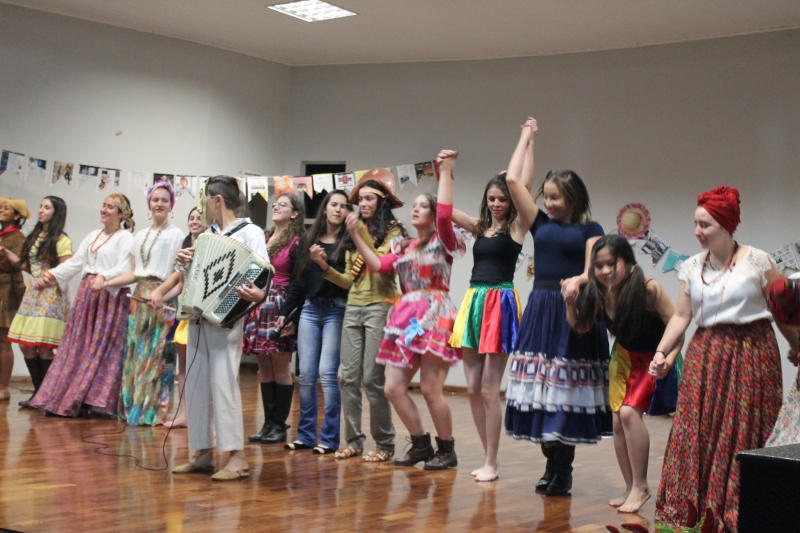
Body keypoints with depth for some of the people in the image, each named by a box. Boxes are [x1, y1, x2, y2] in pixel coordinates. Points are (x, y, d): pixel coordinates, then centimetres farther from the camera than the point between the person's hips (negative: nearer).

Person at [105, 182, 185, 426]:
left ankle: (154, 411, -3)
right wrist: (105, 283, 9)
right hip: (141, 296, 6)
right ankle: (134, 407, 8)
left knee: (157, 354, -7)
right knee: (136, 352, 3)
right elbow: (134, 273, 18)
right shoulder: (141, 236, 18)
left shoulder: (176, 235, 2)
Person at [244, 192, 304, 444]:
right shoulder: (263, 238, 16)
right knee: (264, 368, 8)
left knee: (280, 368, -2)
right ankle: (268, 423, 14)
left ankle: (280, 425, 5)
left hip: (280, 305, -7)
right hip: (258, 305, 7)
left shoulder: (297, 242, -5)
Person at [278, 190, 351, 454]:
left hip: (336, 311, -5)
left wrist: (325, 265, -20)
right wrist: (285, 312, 13)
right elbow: (296, 281, 15)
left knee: (328, 373, -8)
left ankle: (329, 438, -1)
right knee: (306, 375, 4)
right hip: (309, 310, 5)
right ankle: (306, 434, 13)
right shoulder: (309, 240, 13)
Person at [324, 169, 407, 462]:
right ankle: (354, 440, 10)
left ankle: (384, 443, 0)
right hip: (353, 308, 6)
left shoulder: (393, 231, 1)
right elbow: (349, 280, 15)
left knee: (372, 377, -9)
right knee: (349, 376, 2)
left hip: (379, 306, -6)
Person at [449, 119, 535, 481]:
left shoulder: (516, 227, 0)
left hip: (500, 304, -6)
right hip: (473, 303, 6)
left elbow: (522, 184, -8)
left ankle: (491, 463, 2)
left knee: (489, 389, -6)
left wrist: (528, 139, -1)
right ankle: (489, 458, 16)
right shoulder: (480, 227, 15)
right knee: (472, 388, 6)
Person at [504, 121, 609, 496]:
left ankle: (564, 469, 4)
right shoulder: (540, 224, 13)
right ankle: (551, 465, 12)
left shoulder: (589, 229, 4)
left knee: (567, 390, -4)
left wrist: (577, 280, -30)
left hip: (574, 313, -4)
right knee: (540, 389, 3)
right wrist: (526, 138, 18)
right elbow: (512, 181, 9)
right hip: (540, 311, 4)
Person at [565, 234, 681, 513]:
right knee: (618, 421, 3)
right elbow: (580, 327, -3)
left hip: (653, 359, -6)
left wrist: (668, 359, -36)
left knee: (629, 411, -21)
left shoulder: (648, 288, -29)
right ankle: (631, 489, 16)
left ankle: (641, 486, -8)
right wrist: (570, 303, -21)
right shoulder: (599, 292, -14)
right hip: (624, 357, 6)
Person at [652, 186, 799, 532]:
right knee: (696, 433, 0)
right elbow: (681, 315, 5)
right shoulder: (692, 267, 7)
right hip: (706, 356, 4)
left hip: (752, 355, -3)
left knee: (745, 435, -1)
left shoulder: (757, 261, -4)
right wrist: (661, 352, -5)